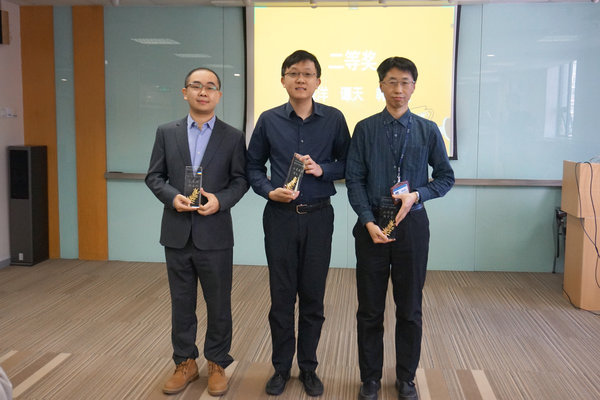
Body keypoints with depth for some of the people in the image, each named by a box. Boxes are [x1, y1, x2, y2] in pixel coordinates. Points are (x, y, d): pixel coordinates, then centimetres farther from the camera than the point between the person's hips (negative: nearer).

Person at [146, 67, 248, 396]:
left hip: (215, 233, -1)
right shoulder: (166, 133, 5)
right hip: (177, 233, 2)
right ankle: (185, 362, 28)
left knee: (219, 304, 8)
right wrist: (172, 196, -13)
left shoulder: (233, 137, 1)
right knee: (181, 303, 13)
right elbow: (154, 176, 6)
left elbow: (241, 180, 1)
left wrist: (220, 200, -17)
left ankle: (217, 364, 26)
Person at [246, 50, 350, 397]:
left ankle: (309, 368, 26)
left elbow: (347, 163, 7)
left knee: (313, 297, 9)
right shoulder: (269, 120, 1)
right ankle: (282, 367, 25)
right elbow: (254, 167, 8)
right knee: (281, 296, 8)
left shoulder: (334, 119, 0)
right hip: (280, 216, 0)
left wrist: (322, 170, -12)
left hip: (318, 217, 0)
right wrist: (269, 190, -10)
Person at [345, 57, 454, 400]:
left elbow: (446, 177, 7)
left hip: (412, 225, 1)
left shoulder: (428, 131, 2)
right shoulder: (365, 130, -1)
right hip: (372, 226, 0)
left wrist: (417, 194, -12)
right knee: (370, 308, 9)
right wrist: (369, 222, -13)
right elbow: (354, 180, -3)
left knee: (410, 307, 11)